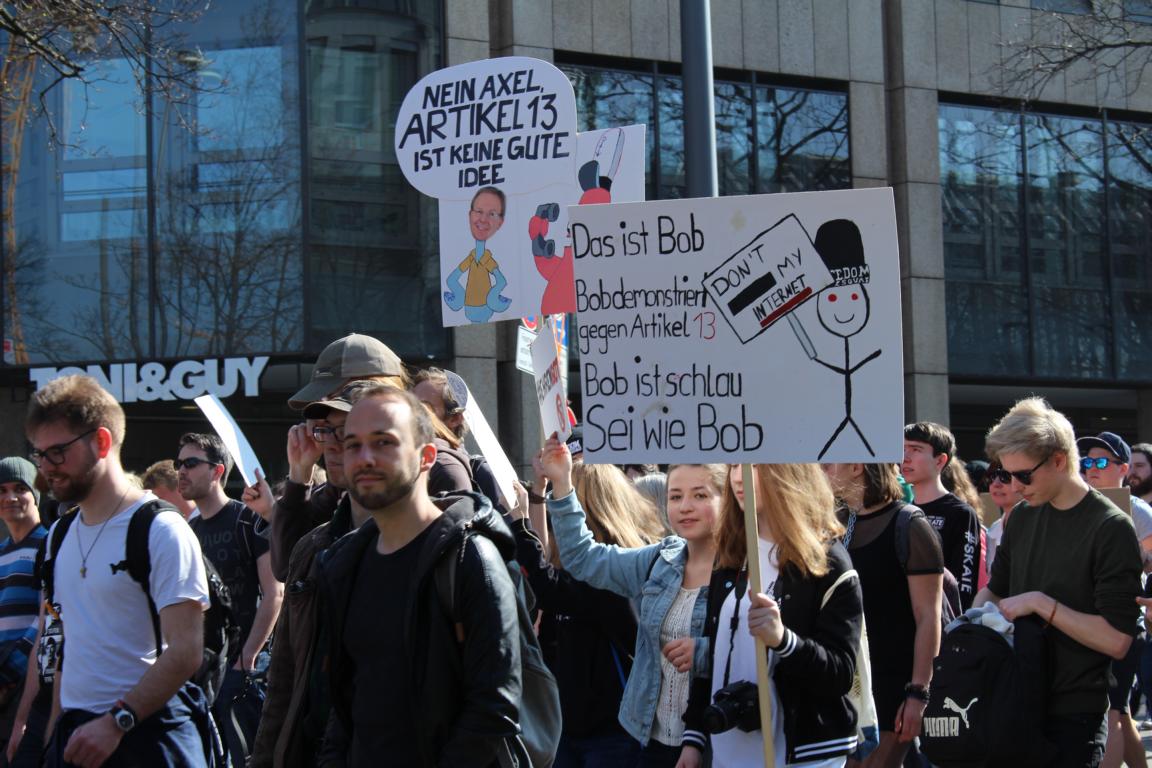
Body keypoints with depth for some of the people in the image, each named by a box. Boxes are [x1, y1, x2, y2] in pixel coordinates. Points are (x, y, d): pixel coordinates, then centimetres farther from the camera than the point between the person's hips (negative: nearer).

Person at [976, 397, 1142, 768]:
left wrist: (1041, 603, -19)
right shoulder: (1023, 517, 10)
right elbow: (996, 589, 24)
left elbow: (1117, 640, -18)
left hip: (1073, 715, -6)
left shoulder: (1111, 529, -13)